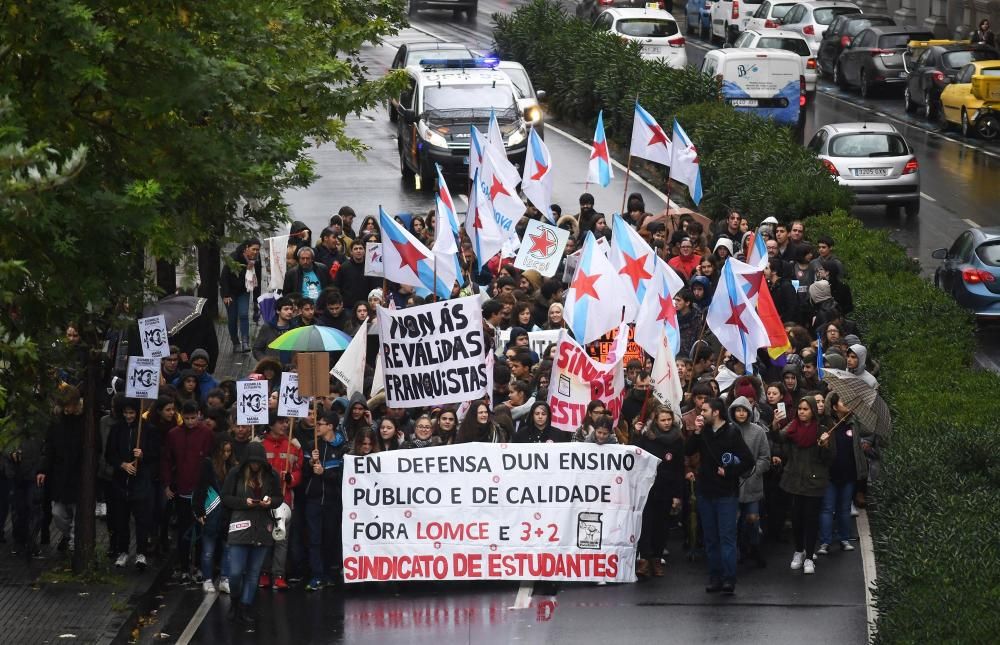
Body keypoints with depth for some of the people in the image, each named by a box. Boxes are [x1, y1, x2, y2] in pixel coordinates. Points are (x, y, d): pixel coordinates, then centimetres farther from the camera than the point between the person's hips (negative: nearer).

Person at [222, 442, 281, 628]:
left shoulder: (270, 476, 4)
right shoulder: (236, 474, -4)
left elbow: (279, 498, 13)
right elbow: (225, 498, 0)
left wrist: (270, 501, -9)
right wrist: (244, 502, -15)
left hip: (262, 529, 3)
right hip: (240, 527, -3)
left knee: (254, 573, 6)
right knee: (236, 572, -7)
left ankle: (245, 609, 14)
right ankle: (235, 601, 21)